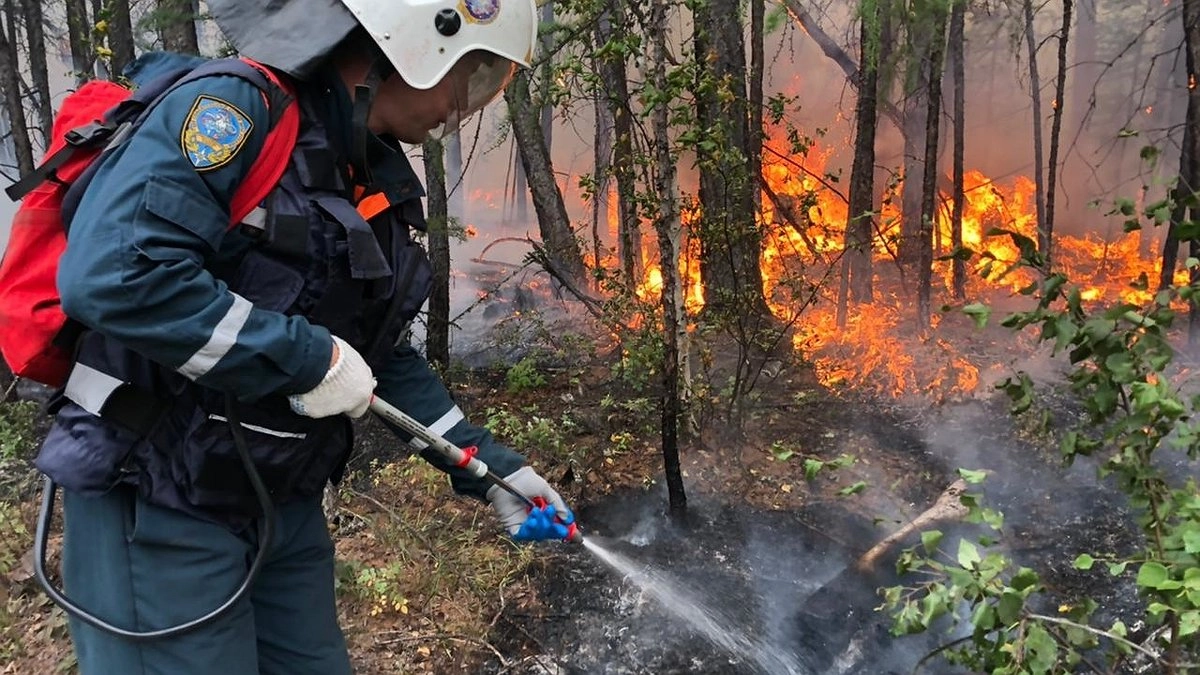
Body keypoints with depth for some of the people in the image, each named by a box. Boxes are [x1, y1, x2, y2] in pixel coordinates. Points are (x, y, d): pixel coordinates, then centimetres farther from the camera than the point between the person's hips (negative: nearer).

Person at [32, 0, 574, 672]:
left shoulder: (375, 184, 9)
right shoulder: (231, 108, -18)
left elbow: (385, 356, 15)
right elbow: (111, 275, -31)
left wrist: (487, 464, 10)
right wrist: (306, 357, -25)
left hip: (286, 507, 8)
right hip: (161, 512, -8)